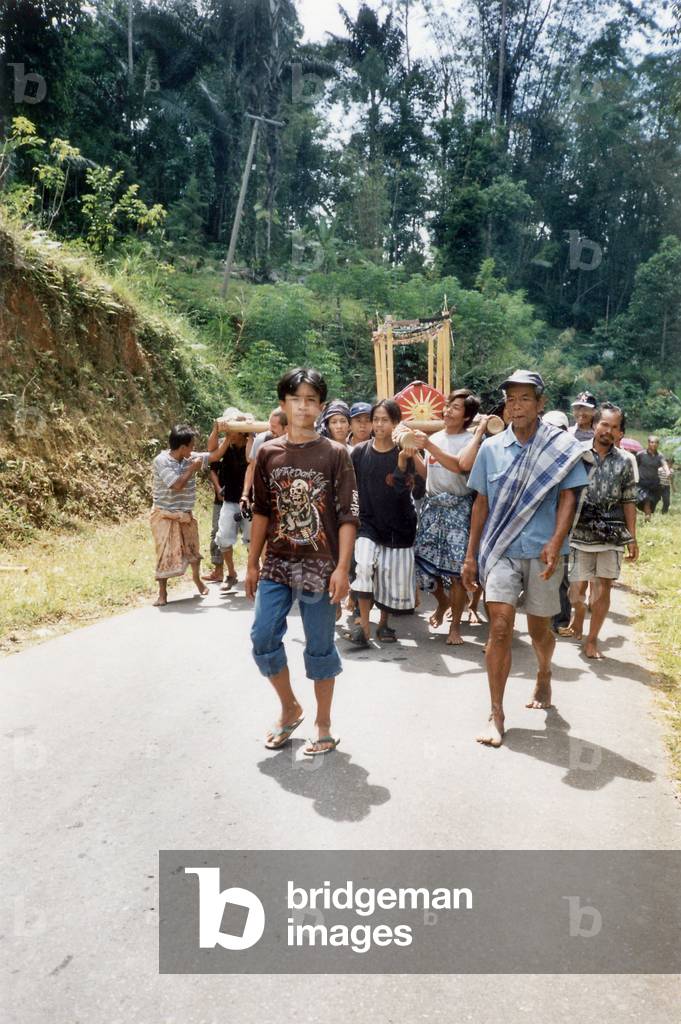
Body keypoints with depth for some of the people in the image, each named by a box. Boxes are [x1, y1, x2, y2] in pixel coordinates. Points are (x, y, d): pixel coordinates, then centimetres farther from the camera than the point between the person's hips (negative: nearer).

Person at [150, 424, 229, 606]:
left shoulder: (191, 457, -4)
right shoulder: (161, 461, -20)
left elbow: (215, 455, 1)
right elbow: (177, 485, -26)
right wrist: (193, 468, -18)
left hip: (186, 514, 6)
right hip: (165, 515, -6)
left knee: (192, 549, 19)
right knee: (166, 553, -5)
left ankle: (197, 578, 43)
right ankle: (162, 592, 8)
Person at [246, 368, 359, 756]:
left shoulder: (335, 454, -5)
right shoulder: (268, 453, 5)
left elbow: (348, 516, -7)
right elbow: (262, 512, 10)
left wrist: (342, 568, -14)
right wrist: (252, 563, 9)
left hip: (320, 567, -3)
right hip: (277, 564, 4)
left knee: (320, 646, 6)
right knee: (264, 639, 2)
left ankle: (324, 725, 23)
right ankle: (290, 709, 27)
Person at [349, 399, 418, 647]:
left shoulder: (404, 453, -5)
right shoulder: (360, 452, -2)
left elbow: (402, 490, -17)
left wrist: (402, 461, -29)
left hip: (398, 525, 0)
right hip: (368, 522, 0)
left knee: (395, 576, 4)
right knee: (363, 564, -22)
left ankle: (384, 623, 27)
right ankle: (363, 624, -11)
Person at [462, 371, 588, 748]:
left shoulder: (563, 447, -1)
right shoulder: (491, 448, 5)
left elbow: (568, 497, -5)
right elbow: (481, 503, 9)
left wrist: (556, 542, -21)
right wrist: (471, 555, 7)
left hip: (542, 551, 0)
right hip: (501, 550, 1)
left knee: (538, 629, 13)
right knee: (500, 627, -9)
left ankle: (544, 675, 46)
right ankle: (496, 715, 0)